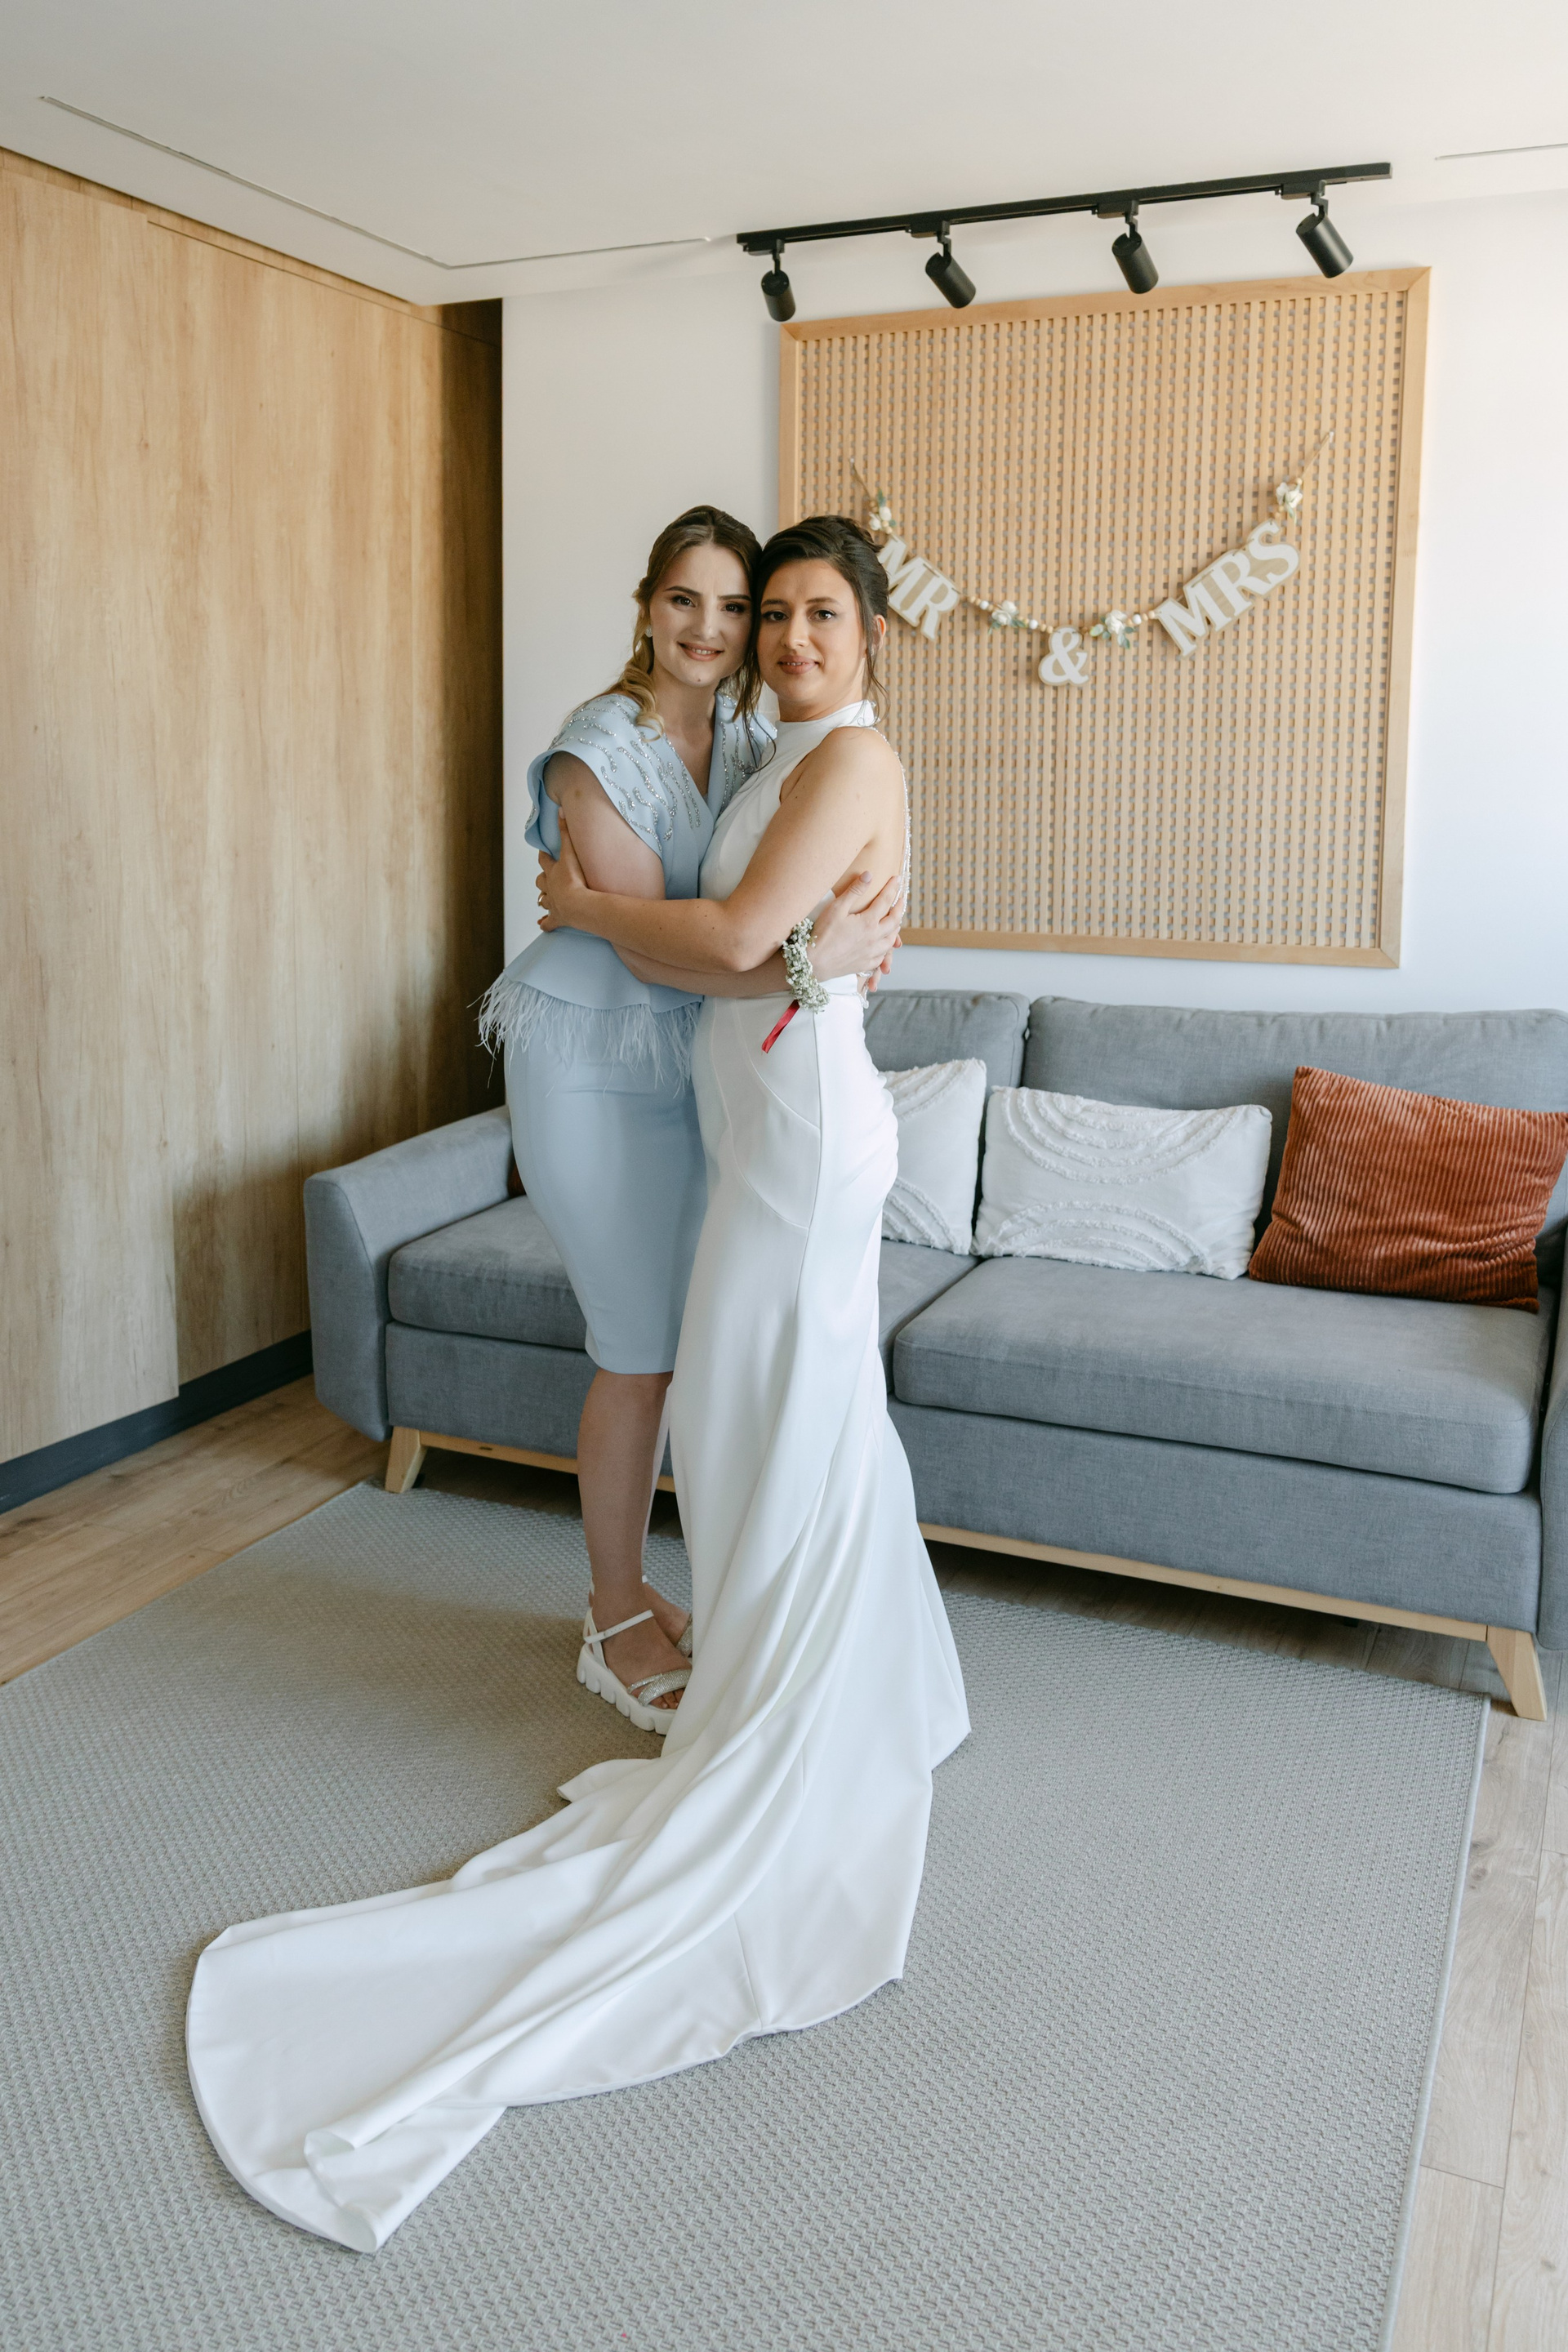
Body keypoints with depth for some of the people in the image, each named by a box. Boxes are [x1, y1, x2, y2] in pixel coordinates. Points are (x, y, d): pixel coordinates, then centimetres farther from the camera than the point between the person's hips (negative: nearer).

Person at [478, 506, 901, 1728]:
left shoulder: (748, 736, 4)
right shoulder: (599, 750, -16)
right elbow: (648, 941, -23)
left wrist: (854, 930, -9)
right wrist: (806, 962, -33)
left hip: (691, 1064, 7)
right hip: (592, 1067, -7)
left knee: (671, 1346, 12)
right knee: (642, 1355, -2)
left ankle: (629, 1592, 30)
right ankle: (618, 1625, 17)